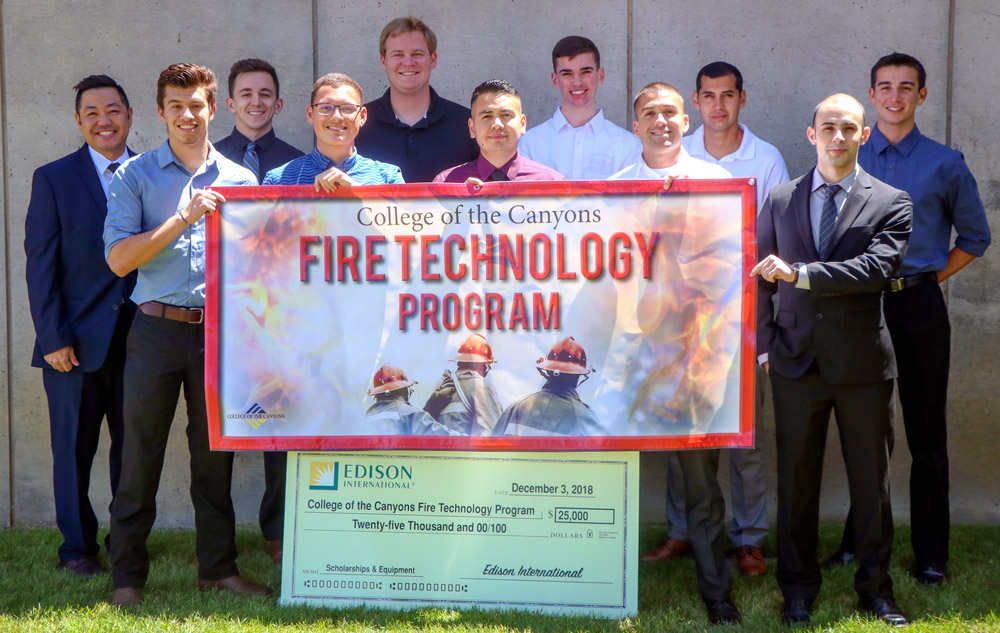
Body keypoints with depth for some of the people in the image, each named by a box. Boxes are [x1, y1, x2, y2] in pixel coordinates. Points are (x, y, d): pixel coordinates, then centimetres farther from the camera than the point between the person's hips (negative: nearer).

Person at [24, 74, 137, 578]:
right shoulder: (54, 179, 1)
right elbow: (40, 265, -2)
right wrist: (53, 338, -9)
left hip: (138, 339, 2)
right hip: (77, 341, -1)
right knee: (74, 447, 6)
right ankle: (77, 546, 19)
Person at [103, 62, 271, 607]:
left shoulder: (240, 180, 11)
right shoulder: (135, 177, 3)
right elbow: (119, 258, -8)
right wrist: (184, 218, -14)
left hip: (220, 330, 2)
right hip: (157, 330, -2)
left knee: (216, 453, 8)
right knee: (140, 454, 1)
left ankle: (219, 567, 19)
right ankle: (128, 575, 11)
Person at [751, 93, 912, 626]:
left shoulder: (890, 203, 1)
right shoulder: (780, 201, 9)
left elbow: (877, 268, -15)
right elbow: (763, 276, 12)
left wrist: (801, 273, -20)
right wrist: (765, 344, 4)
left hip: (863, 363, -1)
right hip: (797, 361, 1)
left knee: (871, 481, 6)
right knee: (796, 479, 6)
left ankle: (875, 588, 20)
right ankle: (798, 588, 19)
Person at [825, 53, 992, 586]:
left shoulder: (945, 164, 4)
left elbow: (975, 237, 12)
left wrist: (929, 277, 4)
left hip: (920, 307, -1)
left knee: (927, 435, 2)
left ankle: (930, 555, 10)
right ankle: (858, 542, 18)